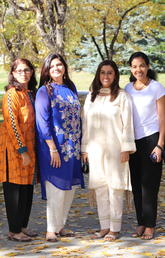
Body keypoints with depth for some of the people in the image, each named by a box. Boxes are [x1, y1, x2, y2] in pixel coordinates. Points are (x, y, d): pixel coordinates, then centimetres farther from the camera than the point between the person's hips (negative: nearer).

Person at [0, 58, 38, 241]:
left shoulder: (31, 93, 13)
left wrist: (29, 150, 13)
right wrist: (22, 151, -19)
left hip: (28, 146, 8)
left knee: (27, 187, 11)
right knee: (15, 188, -2)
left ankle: (22, 226, 22)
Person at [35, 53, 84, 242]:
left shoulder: (71, 88, 13)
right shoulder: (44, 91, -5)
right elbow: (43, 122, -11)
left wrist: (79, 144, 11)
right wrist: (53, 149, -18)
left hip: (72, 147, 7)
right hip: (54, 146, -6)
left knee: (69, 187, 9)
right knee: (56, 188, -7)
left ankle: (60, 226, 19)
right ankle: (51, 230, 0)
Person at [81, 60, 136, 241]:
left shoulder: (121, 97, 0)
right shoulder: (91, 97, 12)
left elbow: (127, 124, -4)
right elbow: (85, 124, 14)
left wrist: (126, 149, -9)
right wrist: (85, 148, 10)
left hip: (114, 149, -4)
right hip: (95, 149, 4)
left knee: (115, 187, -3)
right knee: (99, 188, 6)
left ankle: (115, 229, 4)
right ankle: (104, 227, 14)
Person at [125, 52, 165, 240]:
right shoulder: (128, 89, 10)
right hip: (133, 140, 4)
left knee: (149, 183, -4)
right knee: (136, 184, 6)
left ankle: (150, 226, 1)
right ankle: (141, 223, 14)